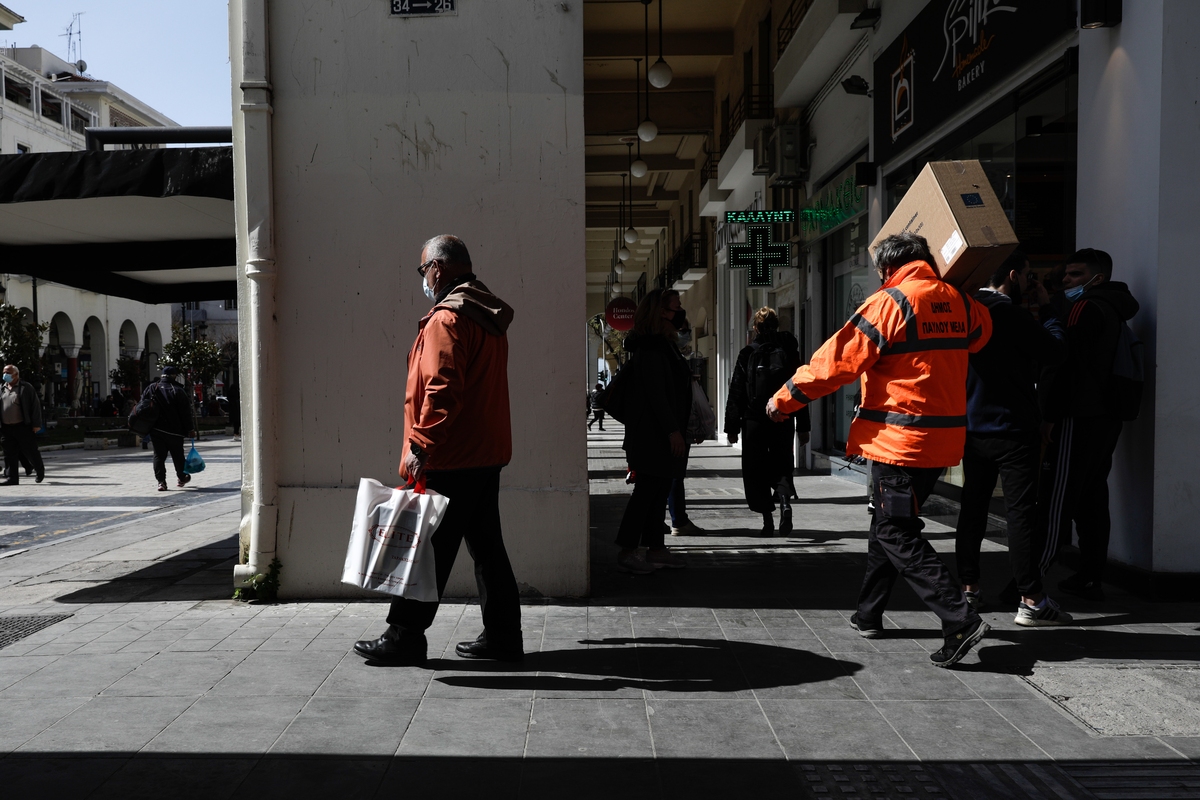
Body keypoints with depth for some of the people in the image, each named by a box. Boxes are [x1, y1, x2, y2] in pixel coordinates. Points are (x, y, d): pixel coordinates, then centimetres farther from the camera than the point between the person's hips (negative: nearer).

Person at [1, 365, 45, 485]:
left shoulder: (26, 388, -2)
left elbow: (36, 406, -5)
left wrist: (36, 424, -10)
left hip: (23, 427, -5)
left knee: (30, 451, 3)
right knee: (10, 454, 3)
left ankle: (40, 471, 25)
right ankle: (12, 478, 8)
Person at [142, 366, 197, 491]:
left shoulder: (150, 389, 3)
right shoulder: (178, 391, -9)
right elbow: (186, 413, -8)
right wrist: (190, 429, -2)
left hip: (155, 430, 2)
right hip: (174, 431, -2)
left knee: (159, 455, 6)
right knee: (177, 455, 13)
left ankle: (161, 481, -4)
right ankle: (182, 478, 27)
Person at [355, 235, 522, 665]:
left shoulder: (446, 319, -13)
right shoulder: (489, 317, 16)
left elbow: (441, 390, -23)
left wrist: (420, 445, -19)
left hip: (450, 459, -9)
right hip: (487, 452, 9)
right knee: (486, 544, 13)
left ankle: (404, 636, 8)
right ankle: (502, 635, 18)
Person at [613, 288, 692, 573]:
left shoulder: (663, 344, 17)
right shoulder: (649, 347, -14)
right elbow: (656, 393, -20)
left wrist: (677, 429, 19)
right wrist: (673, 431, -21)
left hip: (664, 434, 10)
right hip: (652, 435, -10)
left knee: (659, 490, 12)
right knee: (647, 490, -6)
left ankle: (656, 548, 18)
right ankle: (626, 550, 1)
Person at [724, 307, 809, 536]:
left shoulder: (747, 354, -3)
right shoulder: (789, 353, 3)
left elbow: (736, 393, -4)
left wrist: (732, 426, 1)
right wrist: (803, 426, 9)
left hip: (754, 422, -2)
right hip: (784, 422, 2)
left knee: (756, 471, 7)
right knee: (781, 467, 12)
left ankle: (767, 520, 5)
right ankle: (785, 501, -16)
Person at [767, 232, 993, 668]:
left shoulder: (889, 303, -12)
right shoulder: (958, 301, 7)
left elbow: (838, 360, -11)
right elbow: (980, 331, 29)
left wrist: (786, 398, -1)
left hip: (900, 438, -8)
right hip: (944, 436, 8)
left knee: (898, 534, -2)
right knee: (888, 523, 19)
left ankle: (960, 619, -12)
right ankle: (869, 614, 30)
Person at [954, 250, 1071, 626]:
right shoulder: (1012, 314, -16)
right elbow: (1057, 352, -10)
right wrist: (1046, 308, 1)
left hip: (973, 428, 7)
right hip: (1013, 429, -7)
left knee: (972, 509, 12)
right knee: (1021, 511, -3)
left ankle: (968, 589, 18)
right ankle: (1031, 601, -1)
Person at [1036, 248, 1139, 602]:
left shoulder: (1084, 307, -11)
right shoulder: (1114, 310, 19)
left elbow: (1065, 363, -18)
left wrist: (1049, 414, -18)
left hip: (1078, 418, -10)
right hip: (1106, 417, 10)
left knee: (1055, 500, -10)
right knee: (1093, 499, 11)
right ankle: (1092, 578, 15)